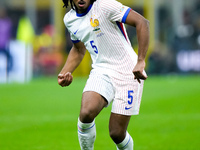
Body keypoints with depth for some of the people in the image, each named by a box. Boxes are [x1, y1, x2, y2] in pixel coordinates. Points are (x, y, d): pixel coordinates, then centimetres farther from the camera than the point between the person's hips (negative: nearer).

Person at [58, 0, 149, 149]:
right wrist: (64, 73, 8)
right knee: (86, 113, -26)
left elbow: (142, 22, -18)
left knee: (117, 134, -6)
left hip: (127, 72, -4)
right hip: (100, 72, 4)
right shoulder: (70, 19, 8)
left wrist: (141, 61, -25)